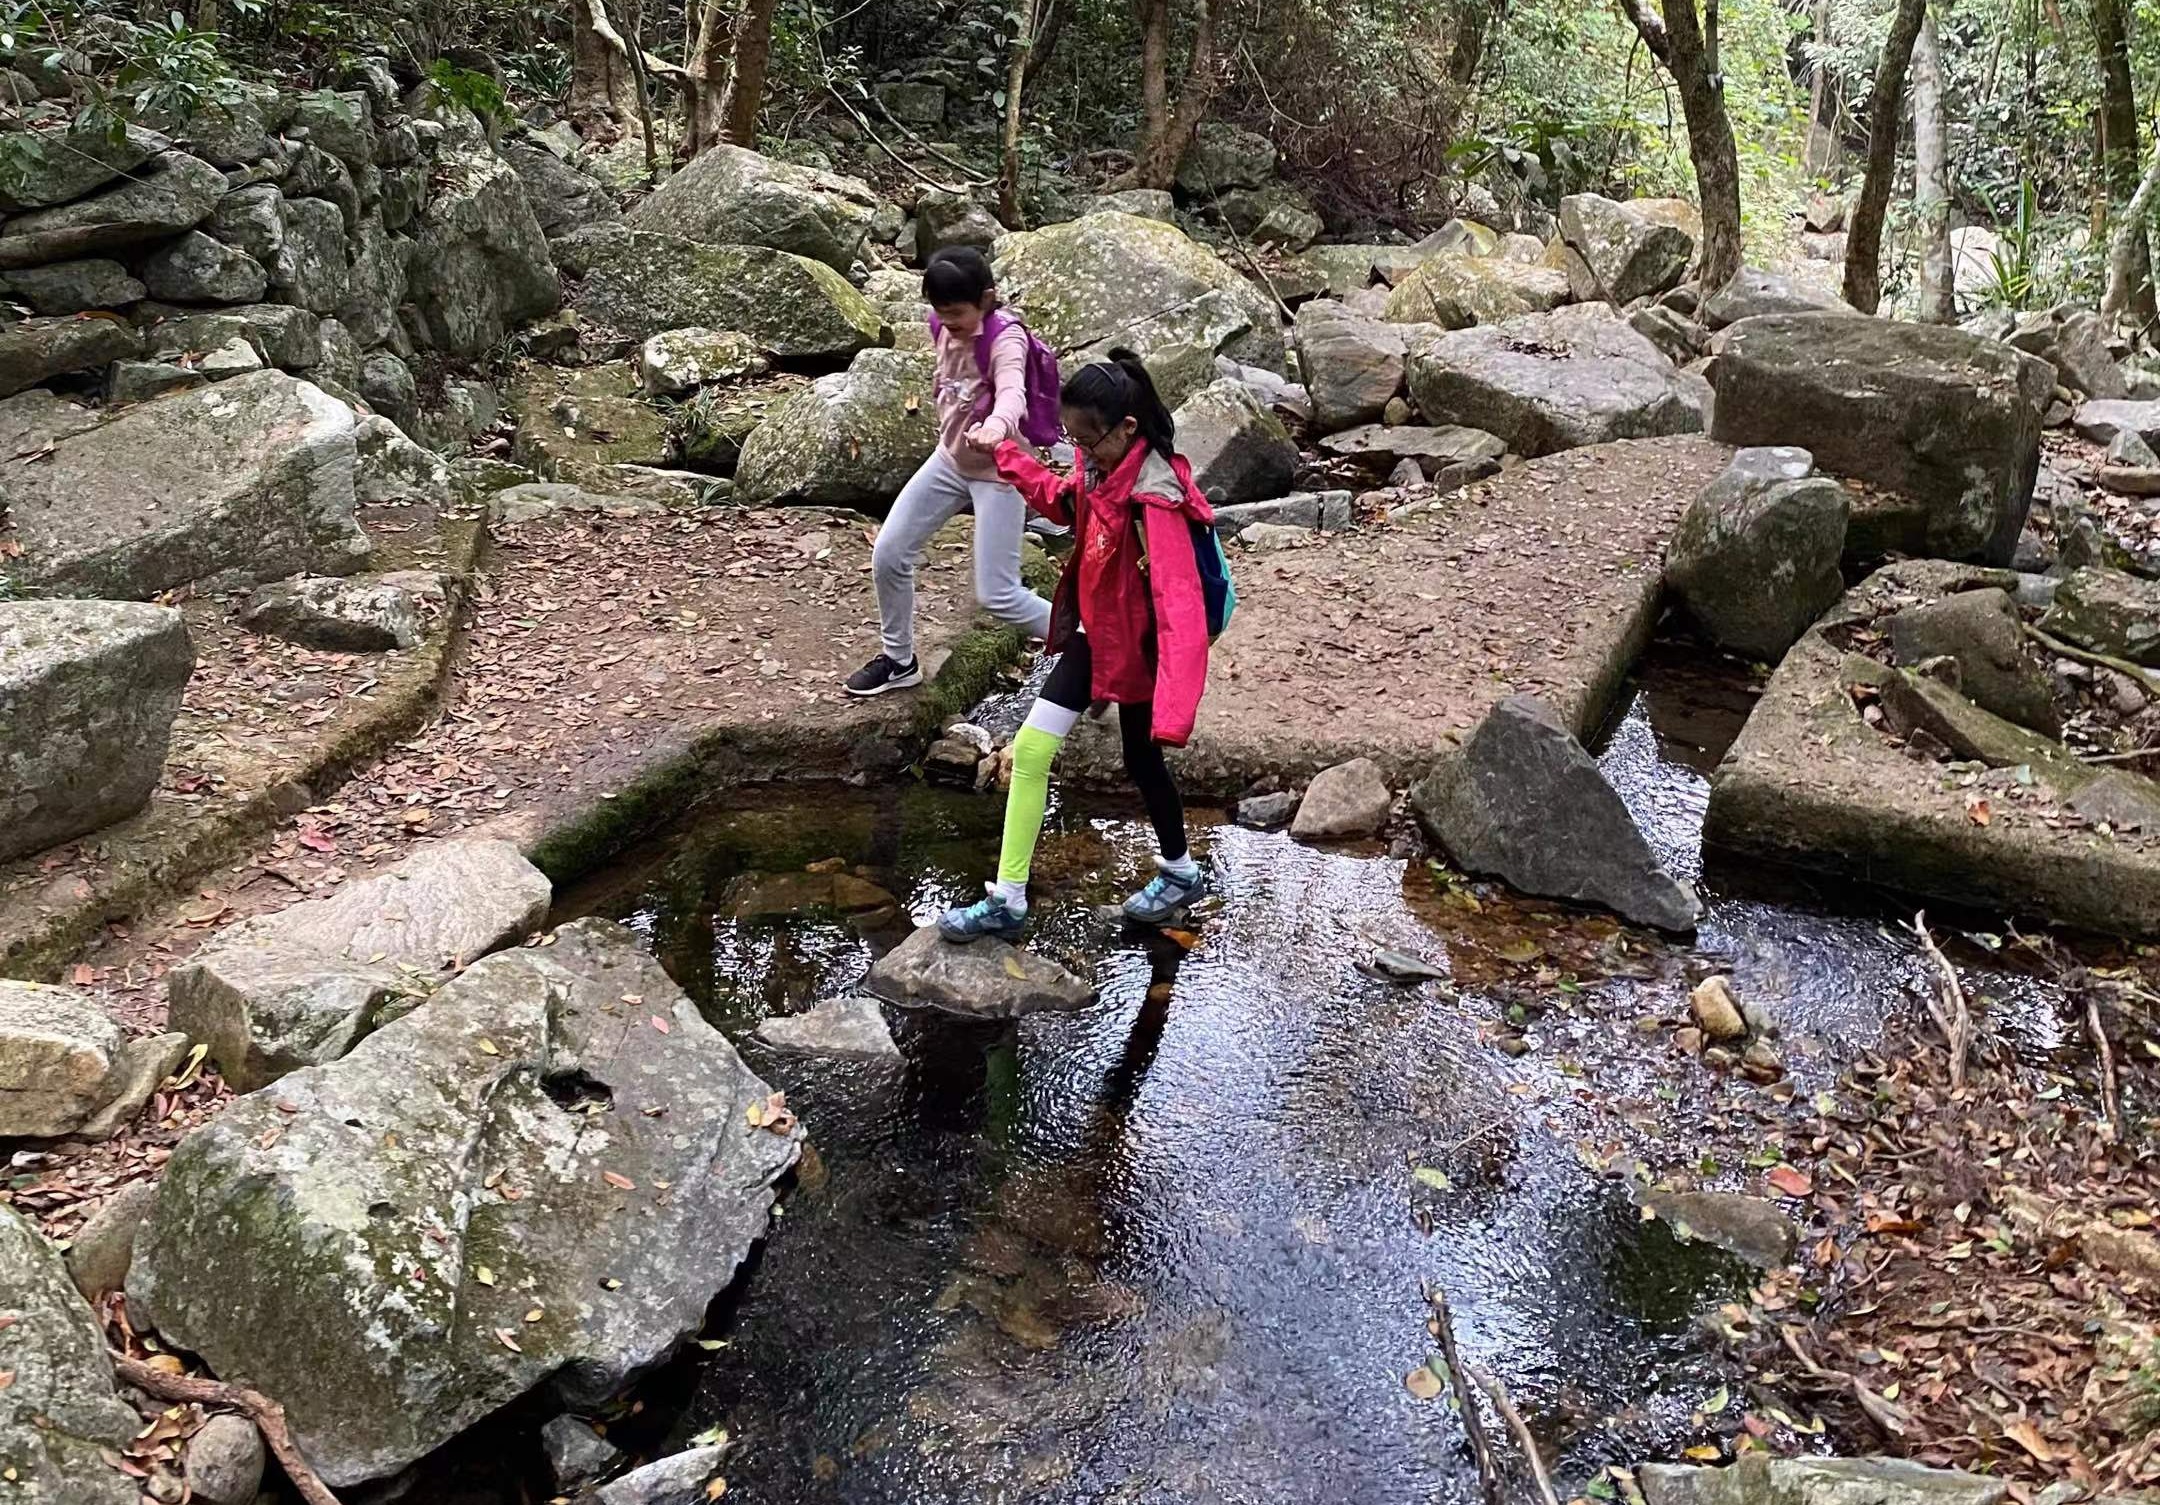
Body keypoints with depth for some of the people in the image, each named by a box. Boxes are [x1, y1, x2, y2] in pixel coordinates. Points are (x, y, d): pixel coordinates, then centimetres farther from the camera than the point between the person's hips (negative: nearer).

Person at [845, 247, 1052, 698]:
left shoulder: (1005, 339, -24)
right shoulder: (947, 329, -4)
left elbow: (1012, 394, -45)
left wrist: (995, 426, -66)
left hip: (997, 471, -7)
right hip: (949, 459, 7)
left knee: (997, 596, -9)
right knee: (888, 555, 6)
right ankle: (898, 660, 26)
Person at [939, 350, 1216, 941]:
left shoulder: (1153, 497, -30)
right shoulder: (1101, 467, -5)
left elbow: (1179, 606, -36)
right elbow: (1066, 503, 21)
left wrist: (1173, 710, -45)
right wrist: (1006, 458, 17)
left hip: (1138, 645, -8)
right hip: (1094, 632, 8)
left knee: (1142, 760, 12)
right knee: (1030, 749, 2)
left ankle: (1180, 873, 41)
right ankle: (1007, 900, 9)